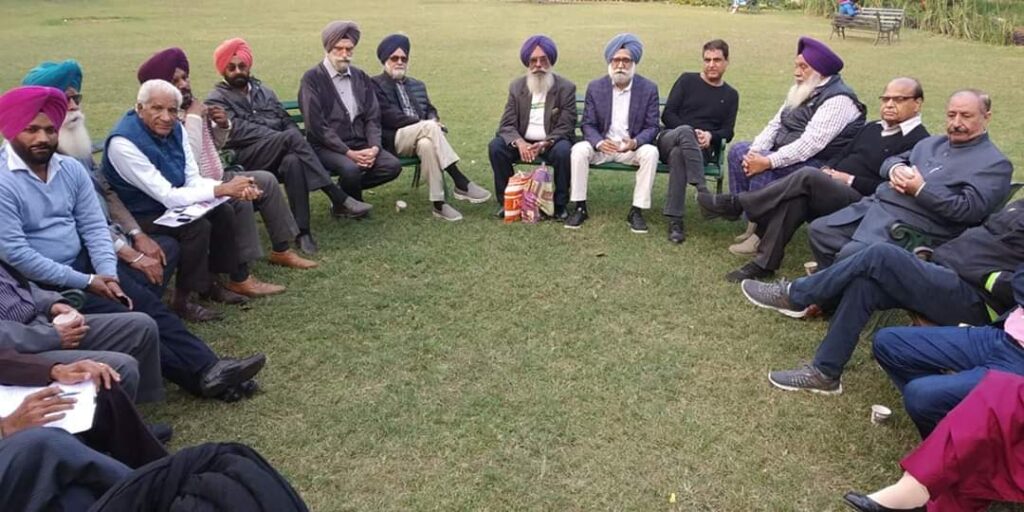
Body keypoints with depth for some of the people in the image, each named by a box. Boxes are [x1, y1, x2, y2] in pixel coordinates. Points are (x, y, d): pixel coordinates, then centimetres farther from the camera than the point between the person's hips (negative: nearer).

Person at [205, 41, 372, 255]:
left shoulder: (264, 91, 25)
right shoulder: (216, 100, 7)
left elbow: (287, 121, 18)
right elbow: (239, 131, -8)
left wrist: (294, 144, -7)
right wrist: (286, 140, -16)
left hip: (279, 155, 4)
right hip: (245, 159, -4)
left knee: (293, 161, -35)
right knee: (292, 137, -32)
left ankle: (302, 231, -37)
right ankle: (339, 200, -34)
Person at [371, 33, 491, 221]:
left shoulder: (417, 85, 27)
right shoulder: (375, 85, 5)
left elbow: (430, 111, 25)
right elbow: (390, 117, -8)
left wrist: (433, 122, -2)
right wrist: (426, 124, -14)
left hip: (420, 137, 4)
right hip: (394, 139, -4)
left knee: (427, 144, -34)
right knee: (430, 127, -33)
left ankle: (438, 202, -39)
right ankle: (460, 182, -35)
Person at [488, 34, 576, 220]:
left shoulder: (566, 88, -4)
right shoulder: (517, 86, 4)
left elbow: (566, 128, -10)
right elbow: (507, 124, -3)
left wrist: (545, 144, -29)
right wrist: (519, 142, -26)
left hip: (552, 143, -2)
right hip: (523, 143, 3)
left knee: (563, 151, -34)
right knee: (495, 146, -23)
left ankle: (560, 204, -16)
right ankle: (506, 200, -9)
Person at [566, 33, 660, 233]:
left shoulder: (649, 88, -3)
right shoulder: (595, 87, 0)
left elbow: (652, 127, -4)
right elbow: (588, 124, -1)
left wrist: (635, 142, -26)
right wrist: (598, 142, -23)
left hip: (633, 146, -1)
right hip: (602, 145, 1)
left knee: (651, 152, -31)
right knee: (579, 149, -27)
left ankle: (636, 211, -22)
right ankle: (580, 207, -17)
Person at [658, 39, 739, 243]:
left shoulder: (730, 95, 17)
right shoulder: (687, 80, 10)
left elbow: (728, 132, 10)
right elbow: (667, 115, 2)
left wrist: (710, 136, -13)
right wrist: (691, 134, -12)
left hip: (700, 148, 1)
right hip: (669, 139, 0)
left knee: (678, 153, -37)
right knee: (684, 131, -38)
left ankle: (675, 220, -42)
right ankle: (703, 191, -48)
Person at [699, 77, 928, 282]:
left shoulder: (918, 141, -4)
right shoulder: (872, 128, 22)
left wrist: (850, 180, -13)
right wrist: (827, 170, 2)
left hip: (860, 203, -7)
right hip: (830, 192, 7)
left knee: (808, 175, -30)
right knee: (796, 198, -27)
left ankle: (736, 204, -20)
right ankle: (764, 263, -25)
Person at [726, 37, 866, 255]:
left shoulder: (838, 99, -18)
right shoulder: (801, 91, 11)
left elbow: (810, 144, -27)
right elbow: (775, 125, 8)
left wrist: (768, 161, -30)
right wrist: (755, 152, -10)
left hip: (819, 165, -10)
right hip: (787, 154, 10)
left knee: (764, 169, -31)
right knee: (739, 150, -1)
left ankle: (763, 234, -19)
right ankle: (751, 220, -6)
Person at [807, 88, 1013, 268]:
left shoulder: (995, 163, 0)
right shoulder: (932, 142, 23)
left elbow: (970, 209, -13)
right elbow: (892, 159, 25)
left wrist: (921, 190, -16)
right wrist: (896, 168, -1)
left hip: (908, 224, -8)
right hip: (874, 205, 8)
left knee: (851, 255, -29)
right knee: (818, 230, -4)